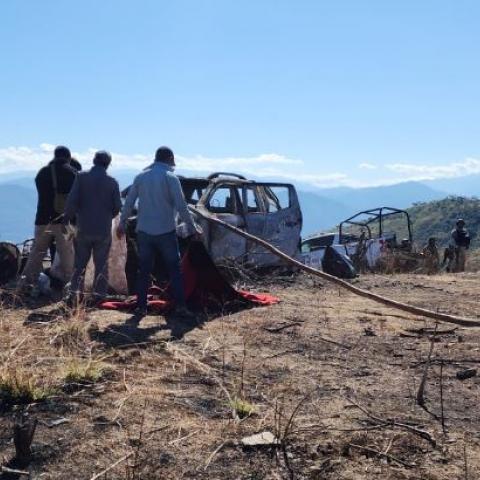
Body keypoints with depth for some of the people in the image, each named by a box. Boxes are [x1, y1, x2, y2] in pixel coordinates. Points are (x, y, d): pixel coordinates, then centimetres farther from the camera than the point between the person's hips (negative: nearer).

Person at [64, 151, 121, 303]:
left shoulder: (82, 177, -5)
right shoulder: (112, 182, -3)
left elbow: (72, 200, -10)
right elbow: (117, 206, -1)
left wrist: (68, 216, 6)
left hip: (84, 228, 0)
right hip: (104, 230, 0)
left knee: (80, 263, 11)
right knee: (101, 264, 9)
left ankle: (75, 294, 10)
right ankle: (99, 295, 9)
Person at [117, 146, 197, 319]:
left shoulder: (141, 177, 5)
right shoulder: (170, 178, -7)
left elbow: (129, 202, 8)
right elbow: (181, 206, -10)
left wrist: (122, 223, 18)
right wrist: (191, 227, -2)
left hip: (144, 231, 3)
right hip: (166, 231, -3)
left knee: (143, 271, 10)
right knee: (174, 269, 5)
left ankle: (141, 307, 11)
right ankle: (180, 306, 1)